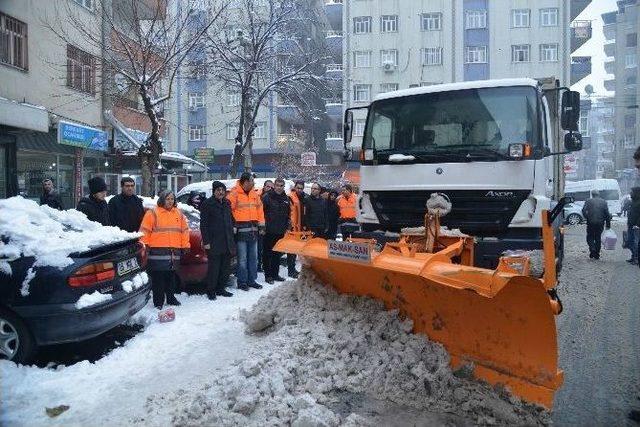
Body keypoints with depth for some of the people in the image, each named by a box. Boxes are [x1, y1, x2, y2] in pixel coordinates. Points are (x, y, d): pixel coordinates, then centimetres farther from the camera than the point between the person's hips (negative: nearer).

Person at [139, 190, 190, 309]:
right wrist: (144, 245, -8)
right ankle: (158, 302, 3)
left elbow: (184, 230, 18)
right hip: (157, 252, -4)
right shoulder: (152, 213, 0)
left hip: (174, 251, 5)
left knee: (171, 277, 13)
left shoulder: (179, 214, 15)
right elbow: (144, 231, -3)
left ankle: (171, 298, 25)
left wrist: (185, 245, 14)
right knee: (158, 278, -3)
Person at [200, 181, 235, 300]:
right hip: (214, 242, -7)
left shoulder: (227, 203, 14)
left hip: (227, 242, 7)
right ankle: (211, 291, 8)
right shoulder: (207, 204, -6)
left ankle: (221, 289, 23)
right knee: (214, 268, -3)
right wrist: (206, 241, -14)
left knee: (226, 267, 11)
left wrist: (231, 240, 17)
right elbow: (203, 224, -8)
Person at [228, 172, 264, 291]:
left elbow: (259, 209, 16)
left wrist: (261, 225, 12)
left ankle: (251, 280, 23)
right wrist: (232, 226, -13)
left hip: (253, 230, 7)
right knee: (242, 258, -3)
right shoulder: (234, 194, -8)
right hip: (241, 230, -7)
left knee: (253, 257, 13)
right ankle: (242, 282, 6)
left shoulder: (254, 194, 12)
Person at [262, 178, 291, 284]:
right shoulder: (267, 197, -7)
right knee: (268, 253, 1)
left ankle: (275, 274, 22)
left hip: (281, 232, 5)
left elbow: (288, 214, 20)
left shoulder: (286, 199, 11)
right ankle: (268, 275, 8)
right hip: (269, 231, -5)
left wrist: (287, 226, 15)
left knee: (278, 254, 12)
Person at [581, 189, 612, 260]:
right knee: (598, 238, 11)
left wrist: (587, 218, 7)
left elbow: (584, 211, -10)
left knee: (590, 237, 10)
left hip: (591, 223, -2)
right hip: (600, 223, 2)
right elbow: (607, 214, 2)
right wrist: (608, 224, 5)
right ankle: (597, 254, 13)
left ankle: (592, 249, -14)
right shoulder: (603, 202, 5)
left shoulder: (588, 201, -2)